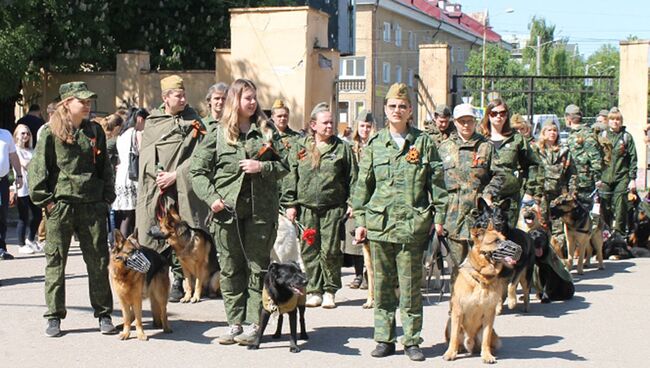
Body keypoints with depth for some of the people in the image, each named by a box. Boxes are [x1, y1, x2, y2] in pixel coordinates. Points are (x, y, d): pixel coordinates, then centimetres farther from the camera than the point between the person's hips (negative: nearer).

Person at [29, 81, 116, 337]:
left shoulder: (95, 131, 11)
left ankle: (103, 313, 15)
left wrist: (107, 197, 10)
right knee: (55, 261, 4)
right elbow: (38, 168, -2)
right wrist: (44, 200, -7)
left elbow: (105, 166, 16)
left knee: (98, 260, 5)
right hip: (60, 204, -3)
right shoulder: (52, 133, -1)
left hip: (92, 205, 3)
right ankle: (54, 316, 14)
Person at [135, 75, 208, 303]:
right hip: (153, 188, 3)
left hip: (181, 188, -3)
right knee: (151, 234, 3)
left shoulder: (193, 121, 3)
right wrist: (158, 174, -9)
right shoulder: (152, 121, 12)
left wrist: (175, 175, -12)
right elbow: (145, 151, 7)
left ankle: (178, 282, 3)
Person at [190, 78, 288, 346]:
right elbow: (198, 170, 4)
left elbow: (284, 167, 9)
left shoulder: (267, 130, 8)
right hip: (226, 208, 0)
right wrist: (211, 197, -8)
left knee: (257, 266, 1)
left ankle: (252, 324, 6)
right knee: (230, 268, 5)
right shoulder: (218, 133, 4)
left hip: (261, 210, 0)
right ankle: (235, 323, 14)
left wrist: (262, 167, -9)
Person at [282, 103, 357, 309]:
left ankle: (330, 291, 10)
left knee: (330, 251, -3)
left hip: (334, 207, -1)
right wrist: (290, 203, 3)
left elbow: (352, 178, 7)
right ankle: (314, 290, 11)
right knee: (309, 250, 2)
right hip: (306, 207, 2)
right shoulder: (299, 147, 10)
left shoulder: (342, 148, 7)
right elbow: (291, 177, 9)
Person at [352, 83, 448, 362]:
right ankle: (384, 339, 16)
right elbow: (363, 184, 10)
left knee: (410, 286, 2)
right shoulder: (374, 144, 9)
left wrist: (439, 216, 1)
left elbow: (436, 182, 6)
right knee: (382, 285, 7)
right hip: (379, 222, 2)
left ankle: (411, 340, 11)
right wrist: (360, 220, 6)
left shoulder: (424, 143, 5)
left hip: (413, 224, -2)